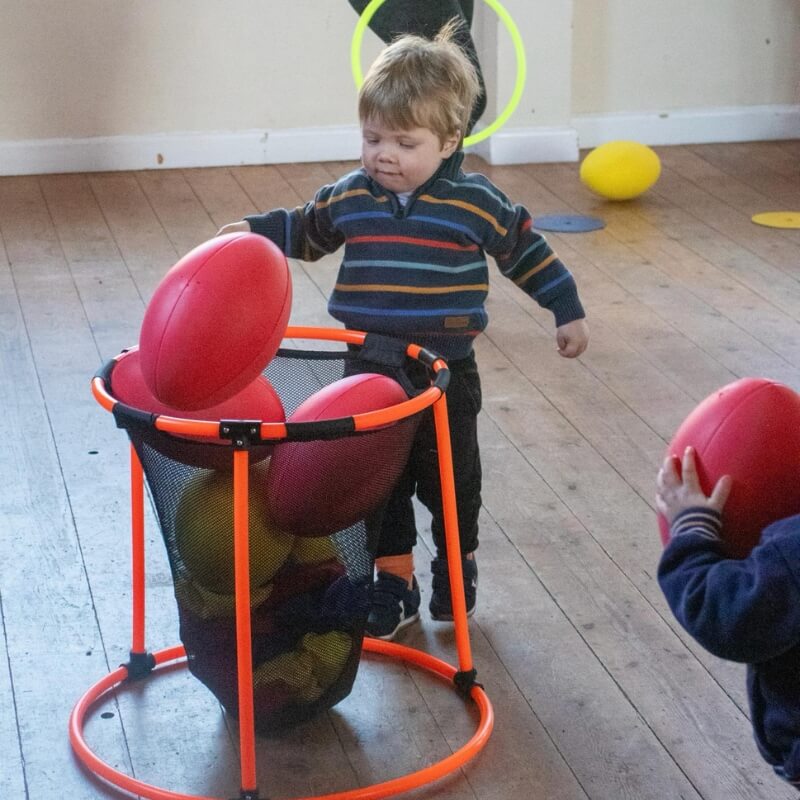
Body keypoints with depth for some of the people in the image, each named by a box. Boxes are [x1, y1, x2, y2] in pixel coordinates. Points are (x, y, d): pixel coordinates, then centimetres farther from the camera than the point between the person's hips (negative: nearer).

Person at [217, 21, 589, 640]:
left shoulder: (475, 202, -10)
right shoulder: (349, 198, -3)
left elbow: (527, 250, 2)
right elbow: (306, 231, 16)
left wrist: (567, 311, 6)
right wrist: (254, 233, 3)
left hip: (447, 374, -2)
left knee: (451, 479, 13)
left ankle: (458, 566, 38)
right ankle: (394, 583, 26)